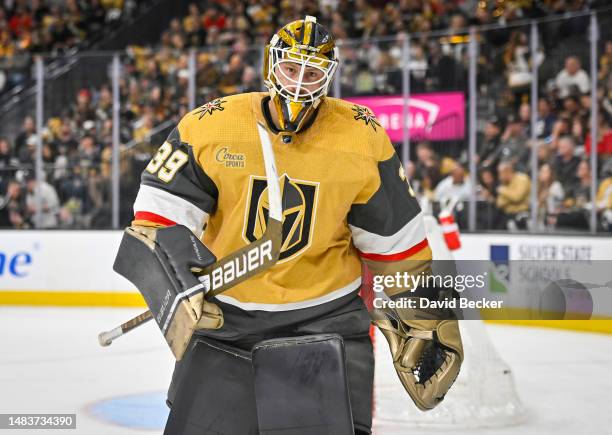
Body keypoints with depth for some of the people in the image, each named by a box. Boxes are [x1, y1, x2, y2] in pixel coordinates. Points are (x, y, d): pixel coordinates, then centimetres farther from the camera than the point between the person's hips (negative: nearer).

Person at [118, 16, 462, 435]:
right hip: (227, 317, 1)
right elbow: (159, 214, -7)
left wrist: (424, 322, 2)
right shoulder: (210, 127, -9)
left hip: (328, 314, 0)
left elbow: (395, 240, 0)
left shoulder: (363, 138, -7)